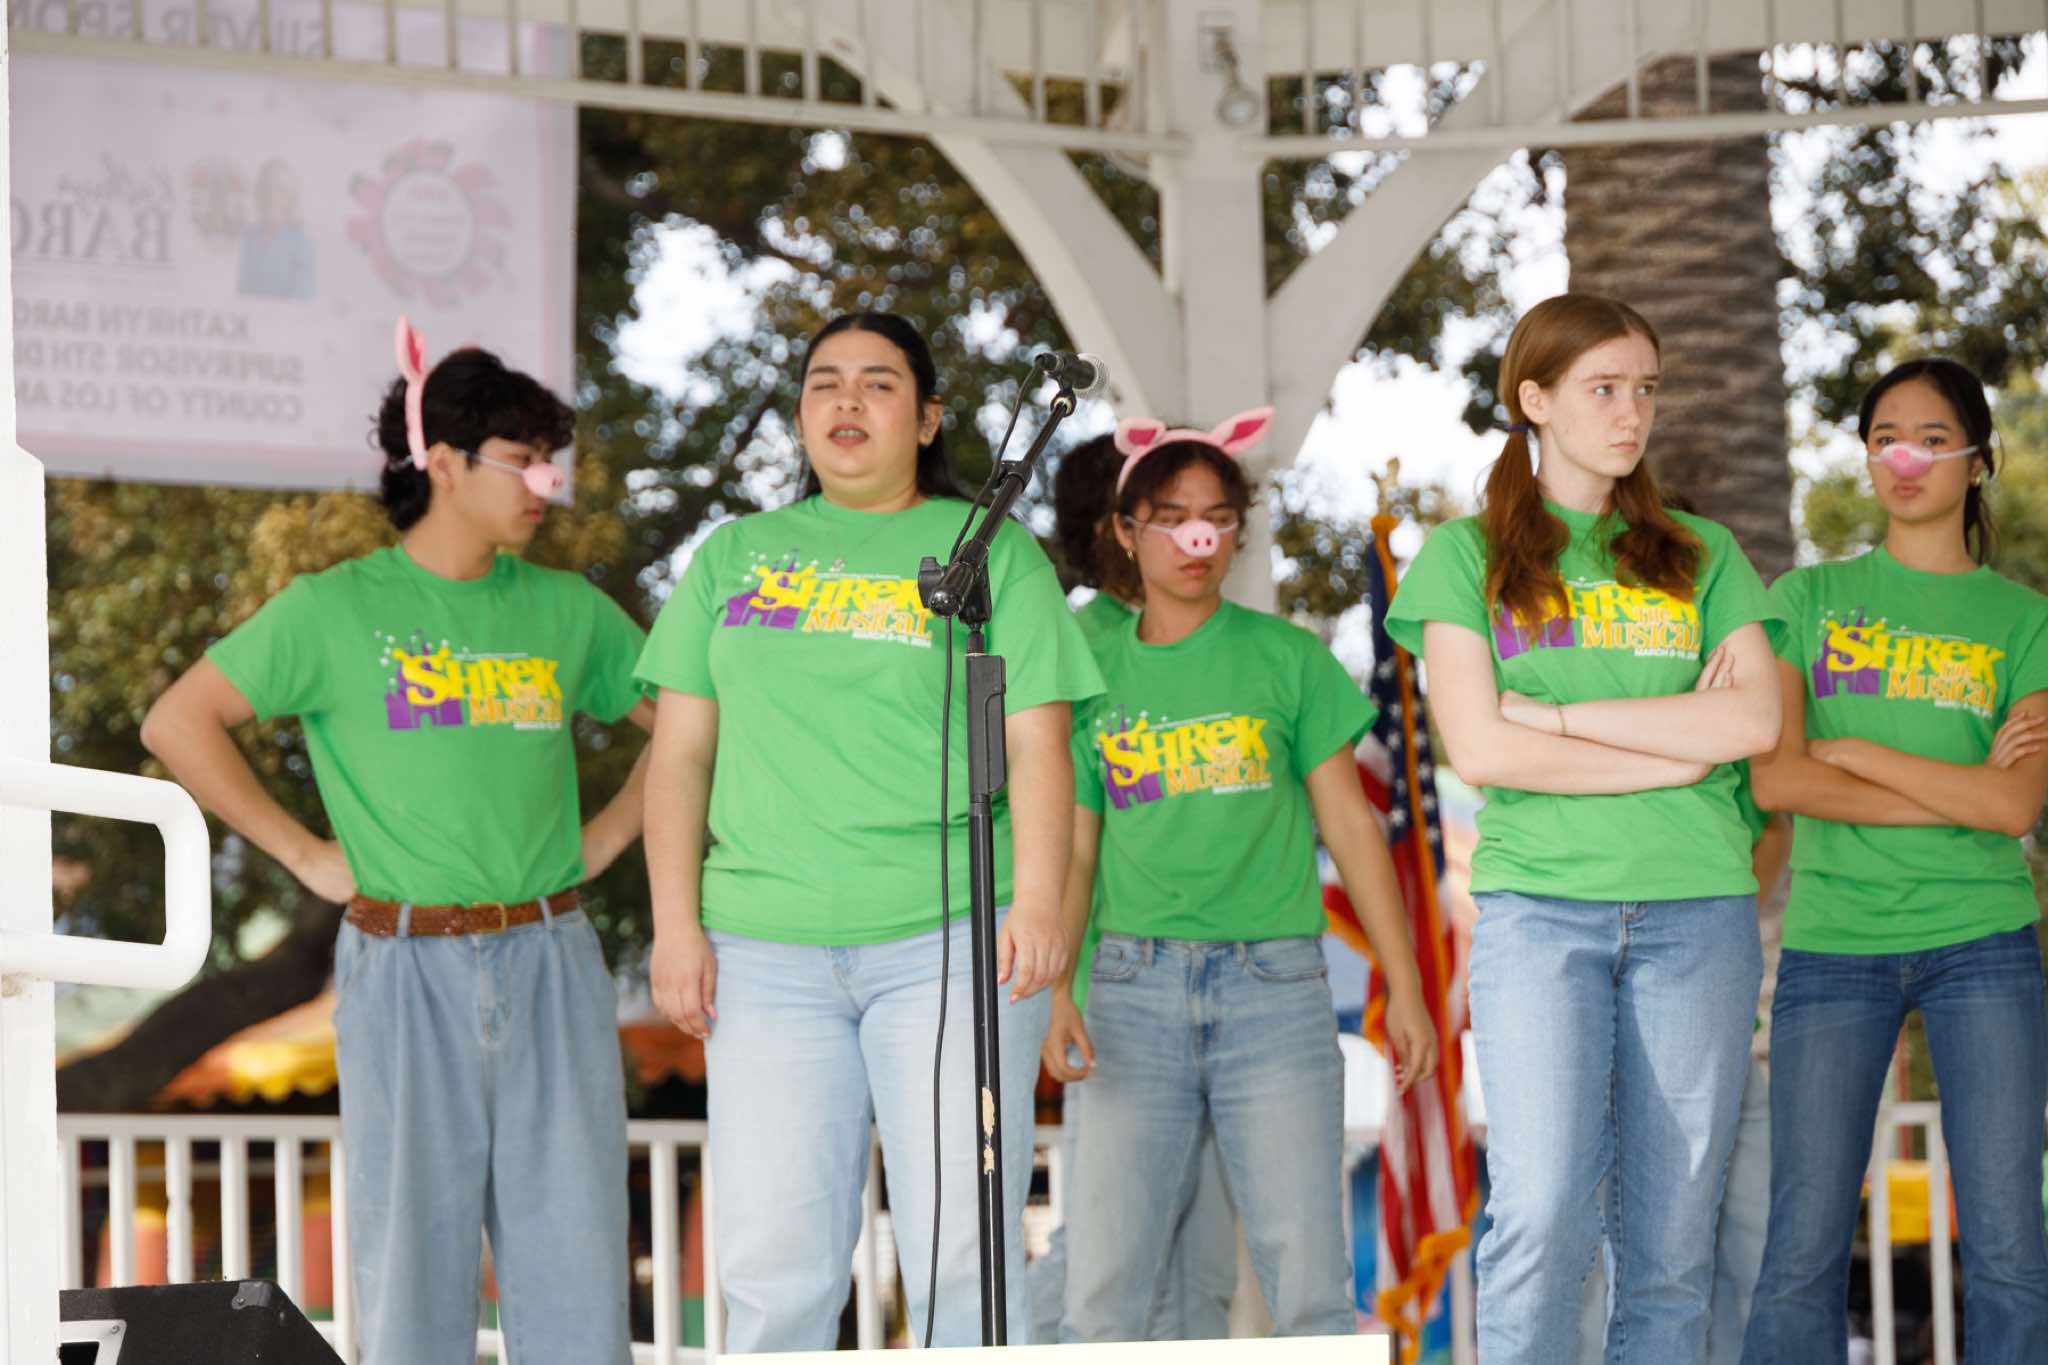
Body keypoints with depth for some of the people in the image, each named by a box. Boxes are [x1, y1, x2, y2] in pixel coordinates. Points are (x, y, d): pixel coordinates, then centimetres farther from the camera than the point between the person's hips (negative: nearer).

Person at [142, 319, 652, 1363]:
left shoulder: (567, 610, 10)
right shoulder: (334, 610, 0)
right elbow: (179, 724, 0)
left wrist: (609, 836, 8)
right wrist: (305, 854, -2)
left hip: (550, 963, 3)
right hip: (405, 966, -3)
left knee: (575, 1248, 2)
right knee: (414, 1249, 0)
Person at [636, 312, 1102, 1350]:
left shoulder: (993, 549, 9)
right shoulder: (734, 557, 17)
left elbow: (1037, 744, 1)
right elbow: (681, 754, 15)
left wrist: (1037, 901, -13)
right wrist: (676, 924, 4)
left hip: (948, 939, -2)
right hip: (767, 950, 2)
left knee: (959, 1252, -7)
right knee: (773, 1263, -2)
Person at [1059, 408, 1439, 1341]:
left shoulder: (1287, 659, 6)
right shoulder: (1096, 676, 10)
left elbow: (1350, 824, 7)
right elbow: (1074, 851, 11)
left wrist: (1405, 984, 2)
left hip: (1274, 985, -1)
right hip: (1136, 985, 1)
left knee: (1309, 1285, -6)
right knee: (1101, 1290, -4)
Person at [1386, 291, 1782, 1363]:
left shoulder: (1700, 554, 16)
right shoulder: (1468, 554, 9)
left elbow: (1755, 720, 0)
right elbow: (1479, 748, -4)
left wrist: (1557, 715, -4)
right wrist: (1679, 745, -3)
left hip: (1697, 907, 3)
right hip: (1538, 902, -2)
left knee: (1674, 1231, 0)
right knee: (1540, 1214, -15)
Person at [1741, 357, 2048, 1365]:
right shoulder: (1809, 598, 9)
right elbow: (1775, 779, -5)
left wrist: (1853, 753, -6)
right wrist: (1959, 789, -7)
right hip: (1832, 943, 0)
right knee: (1803, 1257, -4)